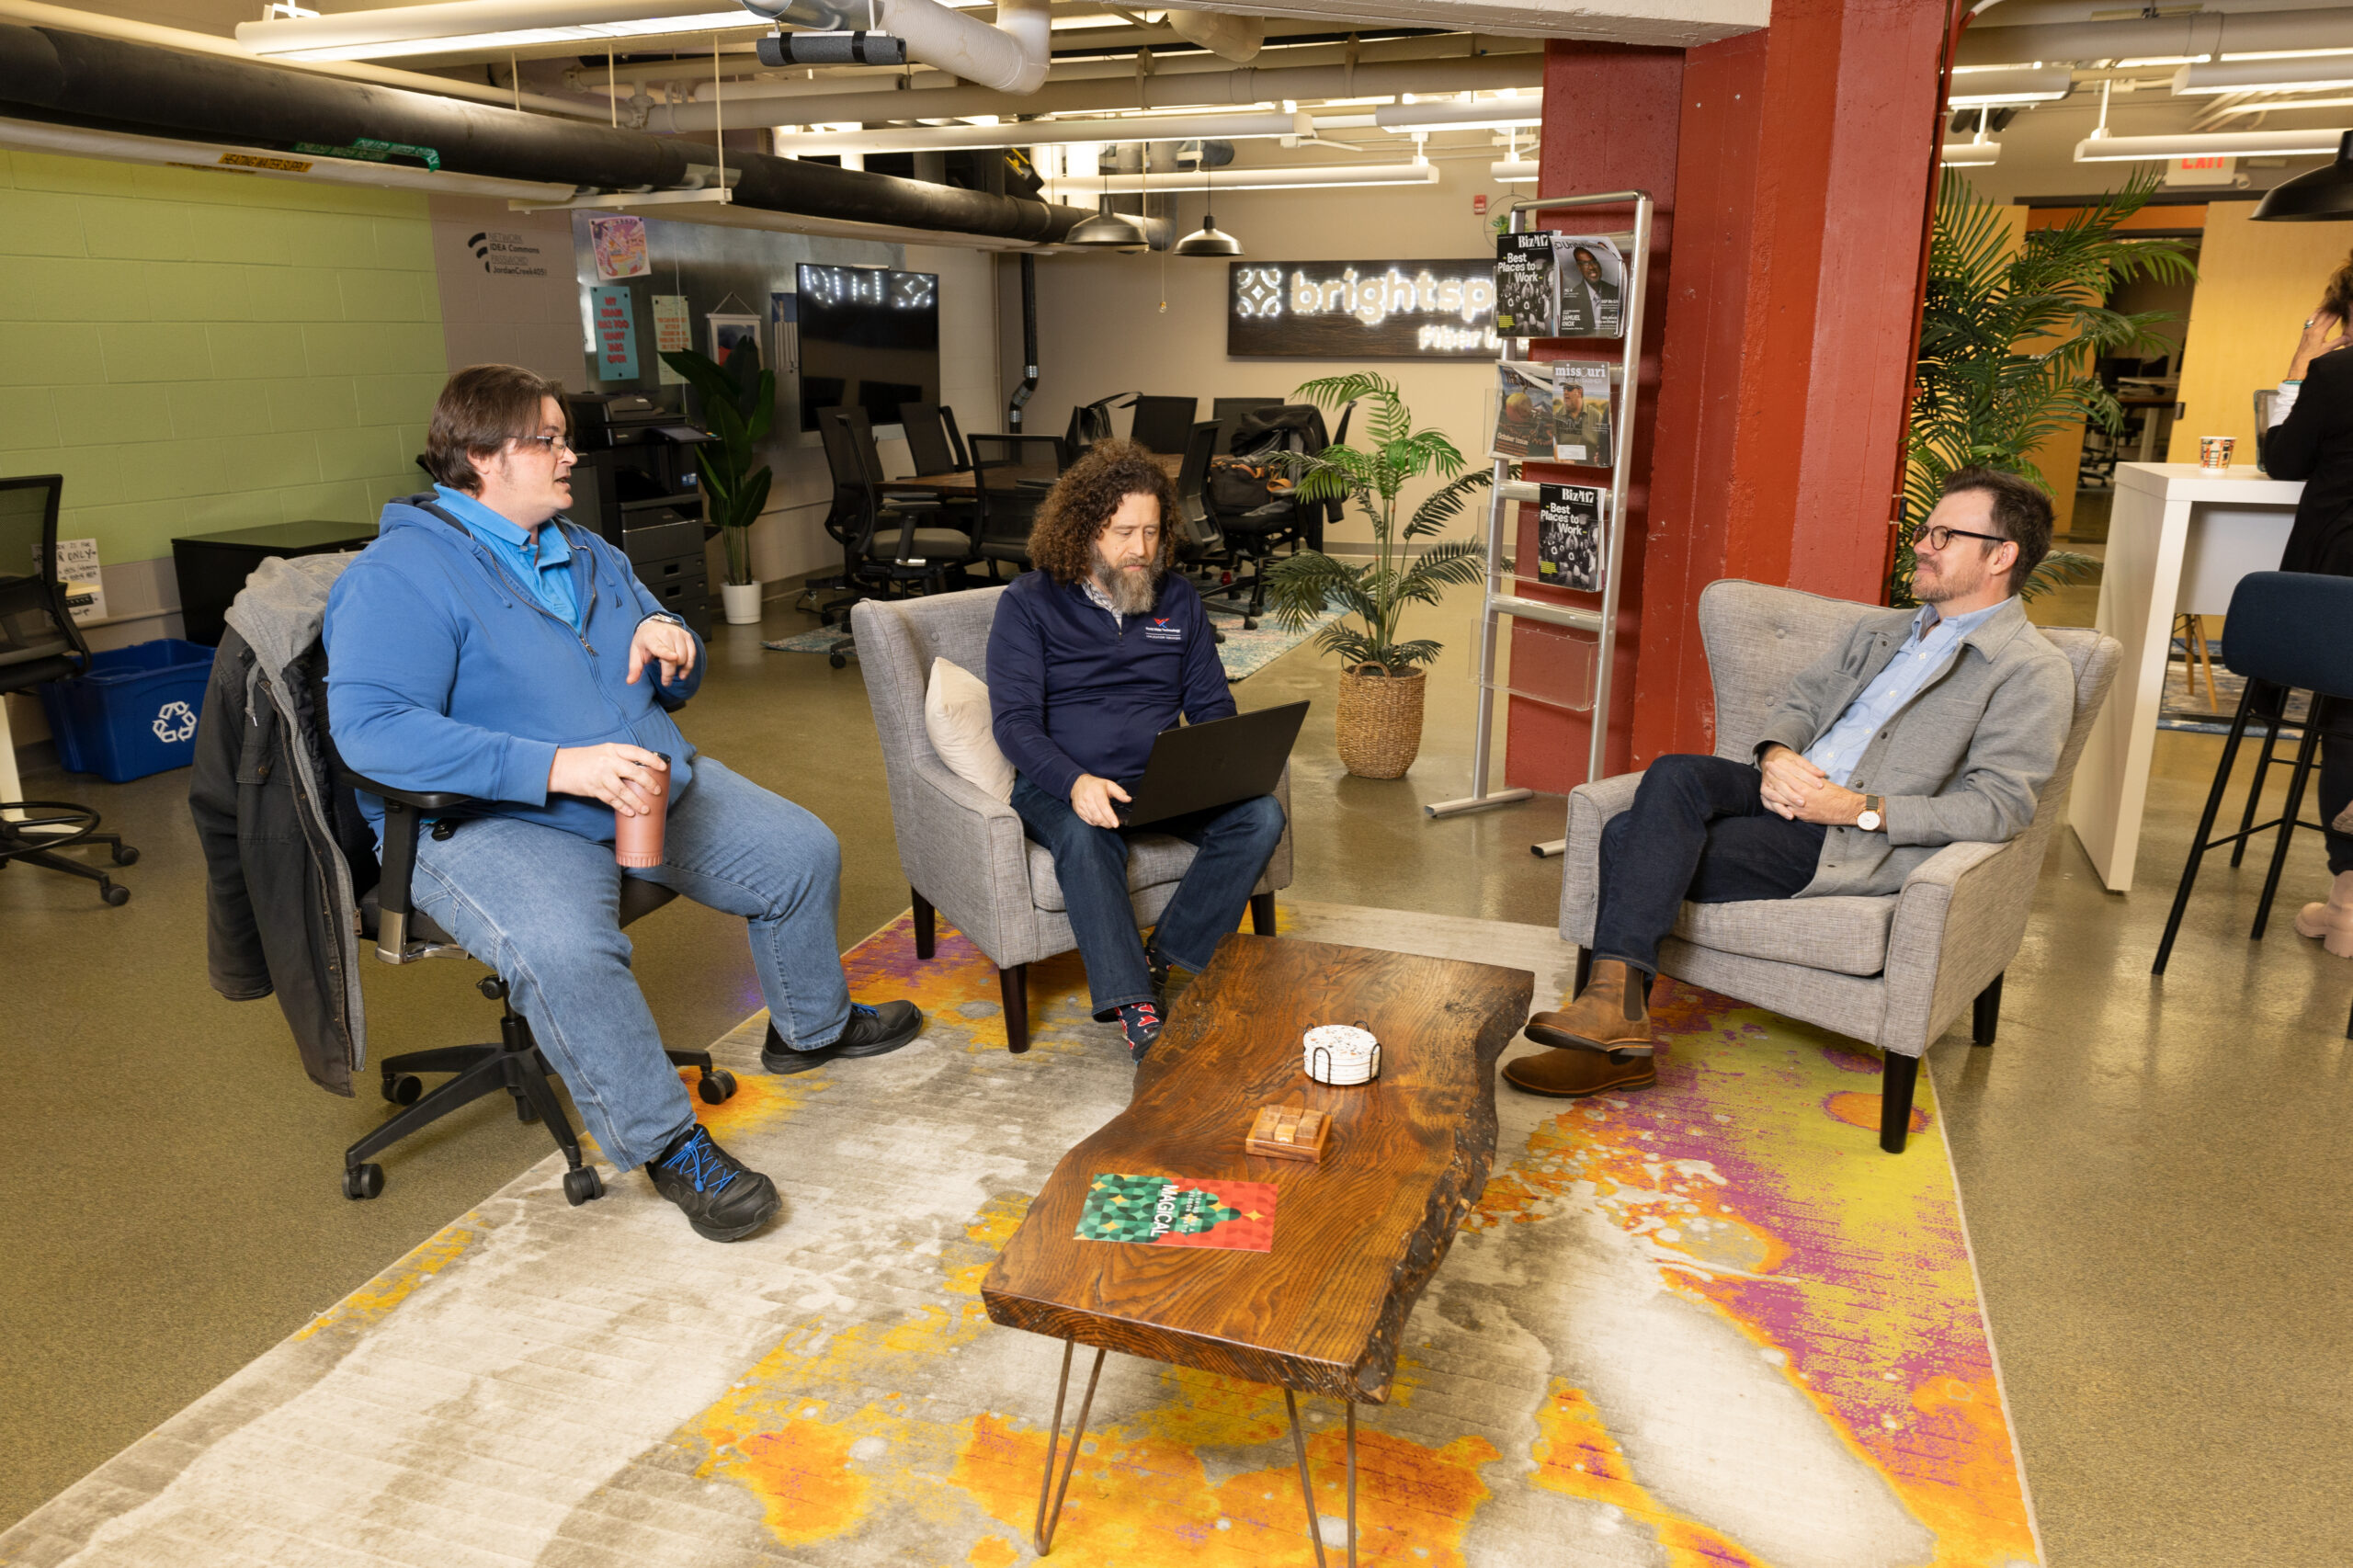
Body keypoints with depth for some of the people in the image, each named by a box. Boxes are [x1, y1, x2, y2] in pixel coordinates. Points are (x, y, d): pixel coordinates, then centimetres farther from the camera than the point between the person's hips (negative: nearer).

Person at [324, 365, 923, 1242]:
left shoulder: (587, 556, 16)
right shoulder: (401, 575, -12)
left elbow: (674, 687, 25)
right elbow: (369, 727, -27)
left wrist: (673, 648, -3)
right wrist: (557, 766, -34)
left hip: (655, 788, 8)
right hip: (495, 822, -7)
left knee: (803, 853, 5)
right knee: (564, 949, -37)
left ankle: (812, 1028, 32)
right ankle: (667, 1145, -17)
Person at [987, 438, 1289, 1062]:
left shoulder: (1178, 599, 12)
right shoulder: (1029, 603, -1)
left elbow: (1211, 705, 14)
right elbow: (1014, 722, -10)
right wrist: (1076, 782, -30)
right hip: (1061, 784, -4)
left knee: (1261, 815, -22)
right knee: (1085, 838, -38)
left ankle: (1161, 963, -19)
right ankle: (1135, 1010, -35)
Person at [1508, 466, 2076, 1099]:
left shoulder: (2034, 672, 0)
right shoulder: (1880, 629, 25)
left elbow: (2001, 807, -11)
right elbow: (1800, 699, 22)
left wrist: (1861, 808, -18)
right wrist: (1776, 754, -3)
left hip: (1856, 842, -7)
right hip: (1786, 793, 7)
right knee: (1674, 775, -25)